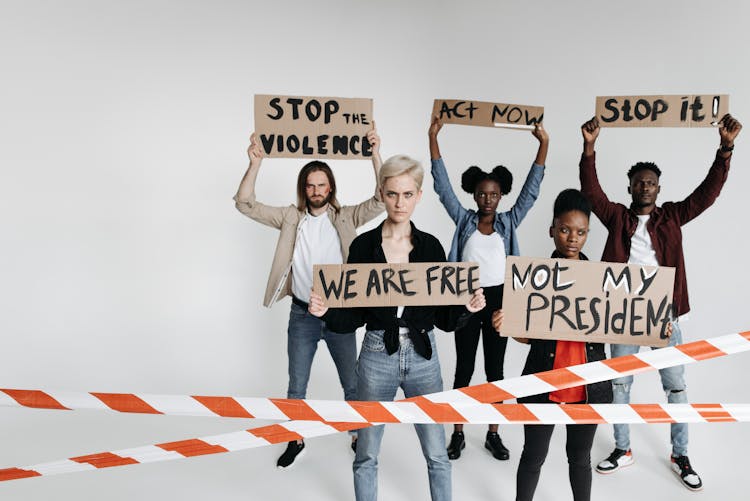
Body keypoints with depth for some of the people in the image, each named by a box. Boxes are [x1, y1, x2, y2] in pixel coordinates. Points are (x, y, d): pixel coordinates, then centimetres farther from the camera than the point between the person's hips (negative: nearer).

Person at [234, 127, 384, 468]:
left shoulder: (345, 218, -2)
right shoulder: (290, 217, -1)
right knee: (296, 388, 14)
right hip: (302, 315, 1)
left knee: (352, 383, 11)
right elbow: (244, 204, -8)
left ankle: (360, 438, 32)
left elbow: (381, 199, -14)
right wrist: (255, 163, -22)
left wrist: (375, 155, -24)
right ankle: (296, 441, 34)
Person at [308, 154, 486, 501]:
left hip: (422, 356, 1)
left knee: (437, 453, 8)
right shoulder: (363, 246, -2)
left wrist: (467, 307, -16)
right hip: (377, 356, 0)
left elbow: (444, 318, 3)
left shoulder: (431, 247, 1)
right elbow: (352, 316, -1)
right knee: (366, 454, 12)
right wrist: (325, 311, -20)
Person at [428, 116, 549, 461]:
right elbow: (442, 186, -2)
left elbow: (531, 190, 0)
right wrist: (433, 138, -7)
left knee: (495, 369, 9)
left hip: (498, 299, 1)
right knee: (464, 369, 7)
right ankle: (458, 434, 19)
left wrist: (543, 144, -6)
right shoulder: (463, 220, 3)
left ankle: (493, 434, 21)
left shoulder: (508, 222, 5)